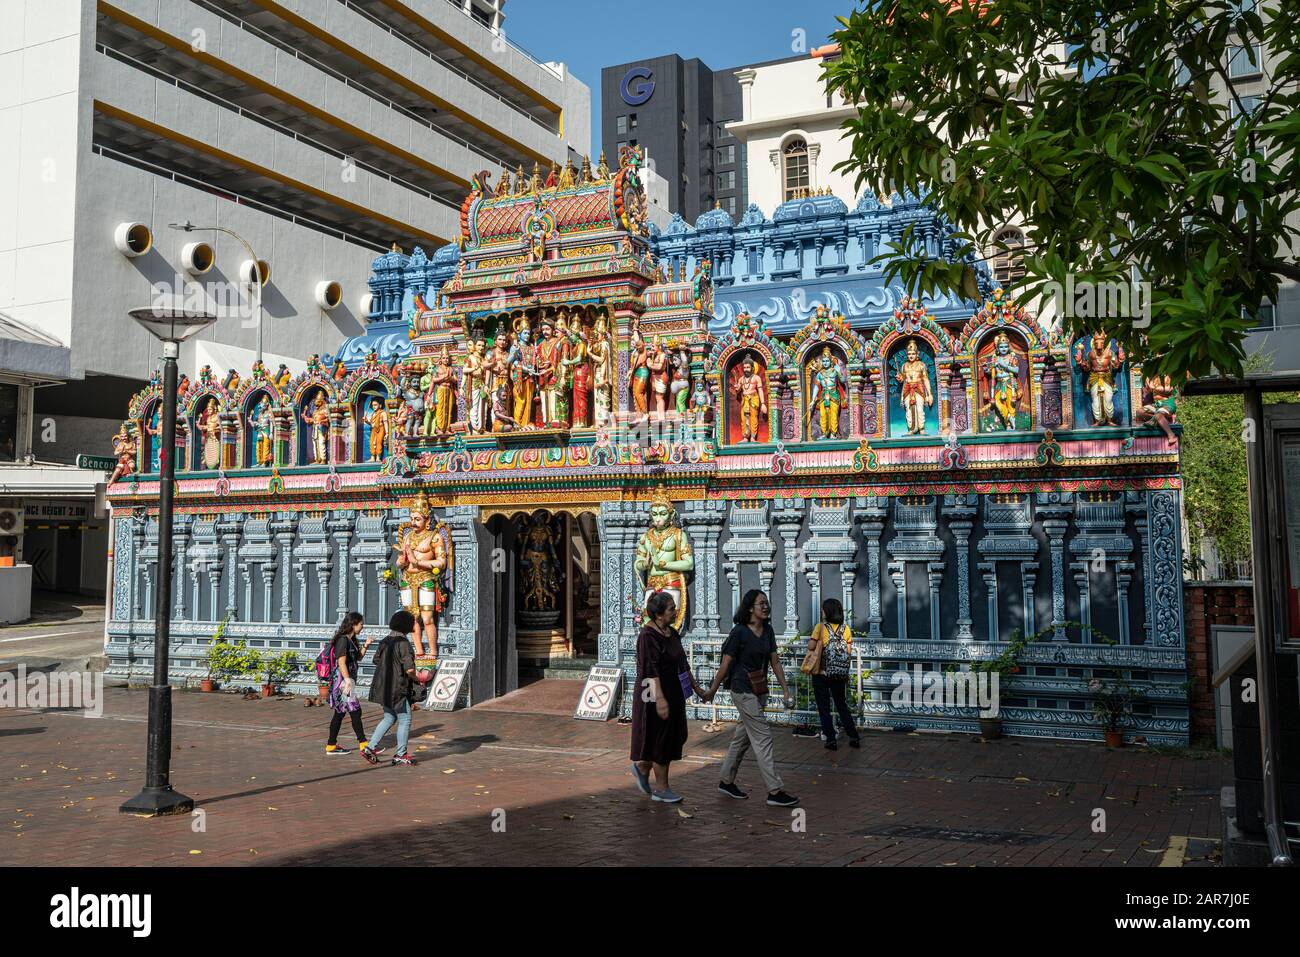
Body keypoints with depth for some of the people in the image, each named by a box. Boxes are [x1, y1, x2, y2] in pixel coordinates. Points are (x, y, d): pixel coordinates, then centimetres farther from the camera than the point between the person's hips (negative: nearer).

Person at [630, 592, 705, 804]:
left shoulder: (672, 633, 8)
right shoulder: (648, 636, -18)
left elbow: (683, 662, 18)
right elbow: (651, 670, -24)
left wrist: (695, 686, 22)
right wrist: (660, 698, -29)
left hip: (674, 692, 9)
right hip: (657, 694, -9)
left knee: (675, 736, 13)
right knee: (661, 738, 1)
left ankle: (642, 767, 31)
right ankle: (662, 789, 13)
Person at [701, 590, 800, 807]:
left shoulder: (767, 630, 6)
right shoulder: (740, 632, -15)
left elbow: (775, 662, 10)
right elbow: (725, 664, -11)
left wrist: (786, 690, 8)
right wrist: (712, 691, -4)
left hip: (760, 690, 8)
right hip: (743, 691, -8)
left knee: (743, 737, 15)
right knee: (762, 737, -8)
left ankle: (726, 781, 28)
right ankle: (775, 791, -5)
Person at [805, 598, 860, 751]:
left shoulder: (821, 627, -10)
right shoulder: (846, 628, 1)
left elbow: (810, 646, -16)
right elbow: (849, 653, 3)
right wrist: (845, 672, 14)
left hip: (821, 674, -4)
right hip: (839, 675, 4)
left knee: (824, 708, 5)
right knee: (842, 705, 17)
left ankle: (831, 740, 3)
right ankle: (854, 737, 14)